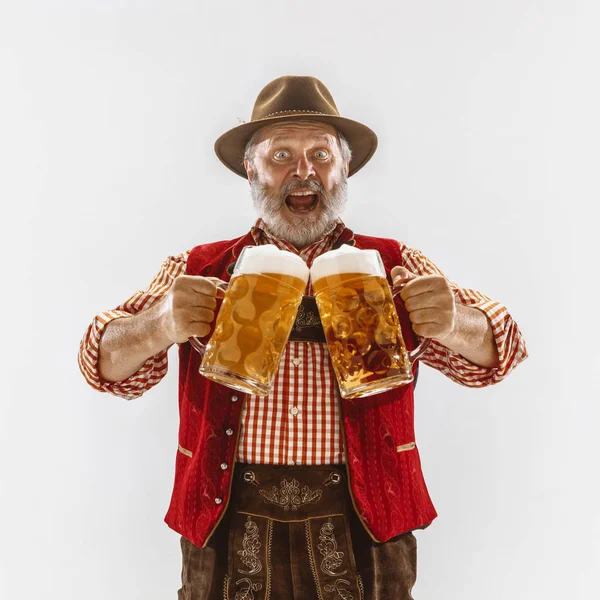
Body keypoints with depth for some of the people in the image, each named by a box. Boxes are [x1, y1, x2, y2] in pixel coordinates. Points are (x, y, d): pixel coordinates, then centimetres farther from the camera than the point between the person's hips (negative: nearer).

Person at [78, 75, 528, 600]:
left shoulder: (393, 266, 4)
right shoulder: (199, 270, 3)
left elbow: (490, 353, -1)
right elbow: (107, 364, -2)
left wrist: (452, 324, -25)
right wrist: (163, 324, -24)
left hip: (361, 536, 1)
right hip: (229, 538, 1)